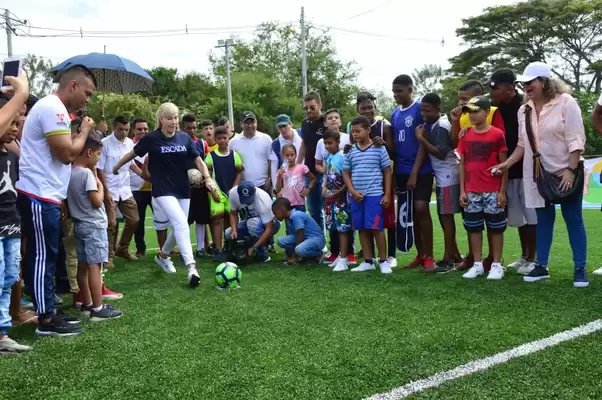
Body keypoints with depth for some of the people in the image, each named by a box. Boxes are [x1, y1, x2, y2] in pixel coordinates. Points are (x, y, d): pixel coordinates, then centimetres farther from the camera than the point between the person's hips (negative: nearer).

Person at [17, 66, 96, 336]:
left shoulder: (53, 108, 19)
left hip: (44, 196, 11)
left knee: (46, 257, 14)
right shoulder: (53, 108, -15)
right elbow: (67, 154, -19)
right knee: (43, 257, -4)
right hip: (39, 197, -11)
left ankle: (48, 311, 22)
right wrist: (85, 131, -6)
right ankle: (46, 320, 4)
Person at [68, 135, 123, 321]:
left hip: (79, 224, 9)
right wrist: (100, 185, -5)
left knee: (83, 265, 12)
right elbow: (97, 202, -19)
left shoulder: (70, 172, 9)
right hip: (94, 225, -9)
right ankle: (98, 309, -5)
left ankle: (87, 304, 21)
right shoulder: (87, 173, -17)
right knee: (94, 266, -7)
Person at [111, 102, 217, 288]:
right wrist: (116, 167, 20)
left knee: (179, 227, 14)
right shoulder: (151, 138, -6)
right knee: (181, 224, -22)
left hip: (183, 190, 5)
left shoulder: (185, 138, 3)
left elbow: (198, 160, 4)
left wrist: (207, 178, -12)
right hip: (163, 191, -5)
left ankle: (163, 255, 41)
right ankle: (191, 267, -25)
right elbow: (132, 154, 8)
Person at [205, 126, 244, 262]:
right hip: (217, 192, -2)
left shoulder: (234, 155, 5)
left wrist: (233, 189, -4)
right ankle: (218, 250, -7)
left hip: (231, 192, 2)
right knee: (217, 219, -7)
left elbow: (240, 173, 6)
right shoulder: (211, 155, 1)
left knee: (230, 219, 7)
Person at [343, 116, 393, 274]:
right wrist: (353, 191, -3)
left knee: (376, 228, -6)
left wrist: (387, 194, -4)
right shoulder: (350, 151, 7)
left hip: (375, 195, -4)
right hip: (356, 196, 4)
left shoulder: (379, 149, -2)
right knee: (362, 229, 8)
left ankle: (383, 261, 7)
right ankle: (368, 261, 18)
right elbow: (346, 173, 11)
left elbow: (387, 172, 1)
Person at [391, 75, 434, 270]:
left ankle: (429, 256, -3)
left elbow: (423, 143, -11)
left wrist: (414, 173, -15)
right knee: (411, 212, 8)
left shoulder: (420, 109, -7)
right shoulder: (395, 114, 13)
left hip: (421, 170, -6)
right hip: (401, 171, 6)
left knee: (421, 208, -13)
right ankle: (420, 255, 17)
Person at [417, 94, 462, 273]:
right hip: (441, 175, 10)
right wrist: (424, 138, -3)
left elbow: (441, 153, -21)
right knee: (443, 215, 13)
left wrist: (421, 139, -17)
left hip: (448, 175, -10)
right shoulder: (433, 125, 12)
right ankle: (455, 255, 23)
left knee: (446, 216, -6)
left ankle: (447, 260, -1)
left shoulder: (441, 126, -15)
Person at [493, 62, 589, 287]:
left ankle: (580, 269, 8)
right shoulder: (524, 110, 6)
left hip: (566, 172, -4)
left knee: (573, 220, 1)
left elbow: (576, 140, -12)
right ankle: (541, 266, 17)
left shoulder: (565, 102, -9)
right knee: (543, 220, 10)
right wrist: (507, 163, -1)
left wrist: (571, 170, -19)